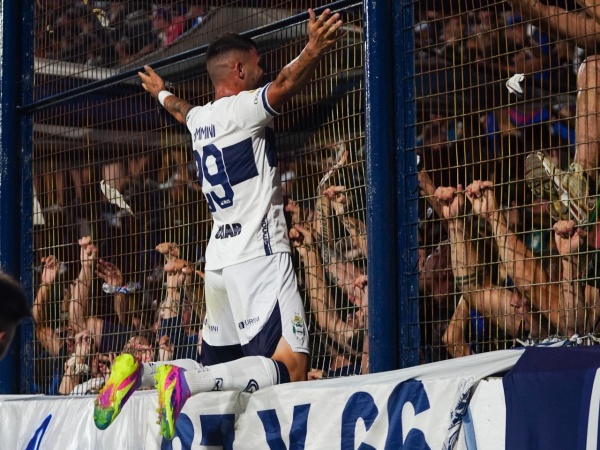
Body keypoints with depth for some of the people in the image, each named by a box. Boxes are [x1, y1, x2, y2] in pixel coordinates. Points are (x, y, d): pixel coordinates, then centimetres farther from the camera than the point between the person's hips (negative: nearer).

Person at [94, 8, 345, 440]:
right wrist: (316, 46, -28)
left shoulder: (199, 119, 18)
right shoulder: (242, 108, -5)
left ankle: (139, 372, -5)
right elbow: (285, 85, -27)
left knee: (217, 364, 16)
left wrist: (161, 93, 63)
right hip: (258, 257, -9)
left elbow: (182, 111, 43)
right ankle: (187, 382, -32)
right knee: (290, 367, -16)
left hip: (219, 259, 9)